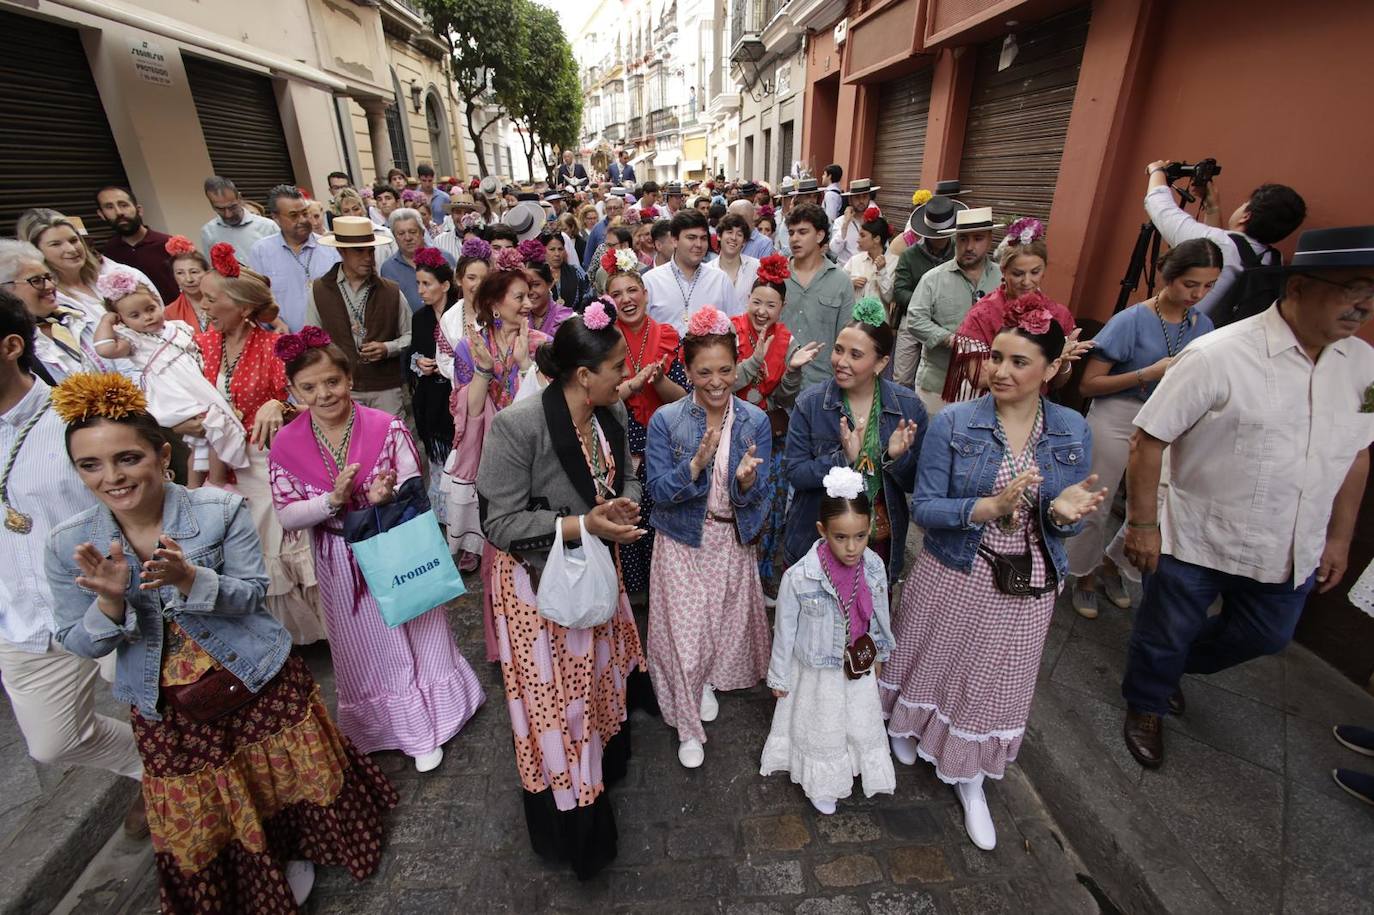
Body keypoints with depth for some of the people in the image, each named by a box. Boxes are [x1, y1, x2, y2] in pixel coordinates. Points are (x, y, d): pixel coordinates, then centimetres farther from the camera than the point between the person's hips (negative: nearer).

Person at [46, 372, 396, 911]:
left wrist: (189, 578, -34)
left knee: (278, 788, 19)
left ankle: (294, 855, 50)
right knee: (201, 821, 20)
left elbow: (252, 595, -15)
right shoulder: (68, 545, -9)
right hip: (166, 709, 2)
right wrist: (109, 601, -26)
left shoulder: (221, 510, -17)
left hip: (258, 684, -2)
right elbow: (81, 645, -4)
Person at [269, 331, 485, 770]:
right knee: (366, 647, 19)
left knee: (413, 635, 14)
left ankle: (426, 730, 38)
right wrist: (332, 500, -24)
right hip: (341, 564, 2)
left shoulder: (386, 427, -15)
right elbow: (286, 516, -6)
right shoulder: (286, 445, -9)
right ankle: (388, 724, 46)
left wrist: (388, 496, -32)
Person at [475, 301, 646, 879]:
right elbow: (499, 522, -23)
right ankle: (567, 817, 39)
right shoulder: (518, 425, -28)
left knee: (600, 674, 24)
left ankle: (603, 765, 55)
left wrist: (624, 506, -16)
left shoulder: (612, 414, -8)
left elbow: (625, 477, 7)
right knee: (555, 696, 12)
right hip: (538, 579, -6)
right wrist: (582, 525, -29)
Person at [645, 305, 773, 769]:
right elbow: (659, 492, -16)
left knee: (727, 622, 19)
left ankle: (709, 681, 53)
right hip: (681, 543, -2)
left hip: (732, 542, 2)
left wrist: (747, 480, -32)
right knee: (683, 630, 5)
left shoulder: (755, 421, -9)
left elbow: (758, 499, -9)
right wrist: (696, 463, -32)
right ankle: (688, 725, 31)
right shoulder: (665, 420, -14)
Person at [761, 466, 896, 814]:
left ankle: (863, 769, 57)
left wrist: (879, 653, 16)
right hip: (818, 671, -3)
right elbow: (785, 630, -16)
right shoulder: (799, 577, -31)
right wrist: (779, 676, -4)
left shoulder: (874, 567, -18)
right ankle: (821, 784, 50)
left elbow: (879, 615, 1)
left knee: (863, 726, 25)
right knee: (820, 730, 21)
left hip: (859, 667, 3)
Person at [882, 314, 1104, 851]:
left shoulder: (1073, 432, -5)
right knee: (931, 663, 19)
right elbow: (923, 509, -15)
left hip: (1027, 586, 2)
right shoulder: (953, 423, -13)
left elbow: (1064, 526, 0)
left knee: (994, 683, 17)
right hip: (953, 576, -2)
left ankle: (970, 776, 43)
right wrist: (991, 506, -29)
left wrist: (1063, 511, -23)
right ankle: (907, 726, 52)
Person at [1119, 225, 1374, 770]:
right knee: (1165, 637, 14)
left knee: (1265, 637, 25)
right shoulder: (1218, 356, -21)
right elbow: (1148, 439, -19)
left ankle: (1175, 666, 53)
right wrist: (1142, 523, -17)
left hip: (1291, 552, 7)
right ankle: (1144, 707, 41)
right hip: (1195, 542, -6)